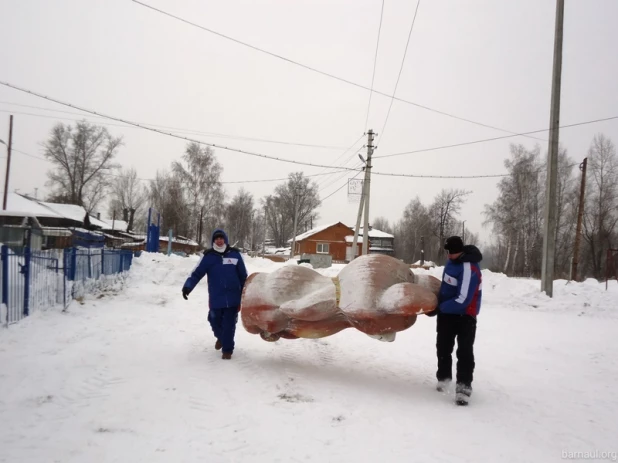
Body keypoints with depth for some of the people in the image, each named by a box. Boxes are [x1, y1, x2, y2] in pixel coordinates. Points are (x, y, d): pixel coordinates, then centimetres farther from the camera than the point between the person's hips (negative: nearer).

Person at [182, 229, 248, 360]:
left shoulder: (234, 254, 2)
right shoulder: (208, 256, -1)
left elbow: (243, 276, 8)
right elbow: (197, 273, -5)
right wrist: (188, 286, -22)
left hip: (233, 297, -1)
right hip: (216, 298, 1)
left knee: (229, 325, -2)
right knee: (215, 322, 10)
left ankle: (227, 349, 14)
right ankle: (220, 337, 42)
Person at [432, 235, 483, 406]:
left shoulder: (469, 270, -29)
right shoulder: (453, 260, -3)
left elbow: (462, 300, -29)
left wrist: (439, 307, -21)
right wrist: (440, 304, 10)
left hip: (464, 315, -8)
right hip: (447, 312, 8)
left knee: (465, 352, -8)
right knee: (443, 347, 17)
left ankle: (464, 385, -1)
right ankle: (443, 376, 35)